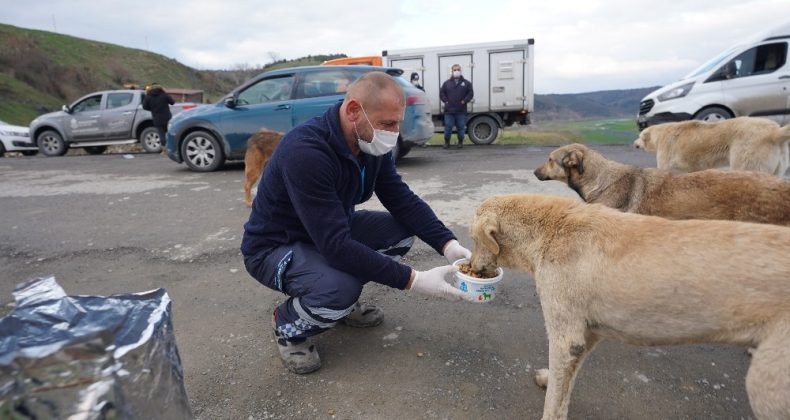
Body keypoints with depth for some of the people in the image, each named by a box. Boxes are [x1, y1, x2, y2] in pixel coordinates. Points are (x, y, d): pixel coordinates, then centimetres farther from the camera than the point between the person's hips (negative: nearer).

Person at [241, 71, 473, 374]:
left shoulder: (372, 144, -9)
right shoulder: (305, 151, -34)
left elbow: (403, 200, -6)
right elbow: (336, 245, -37)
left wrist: (449, 244, -21)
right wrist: (412, 280, -35)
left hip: (331, 233, 8)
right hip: (274, 246, -7)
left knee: (404, 229, -7)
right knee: (341, 289, -35)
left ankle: (344, 302, 11)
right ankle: (287, 325, 1)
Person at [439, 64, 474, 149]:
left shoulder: (466, 83, 8)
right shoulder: (447, 83, 9)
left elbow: (471, 93, 5)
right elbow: (441, 93, 10)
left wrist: (464, 101, -7)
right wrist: (446, 101, -3)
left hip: (461, 111, 0)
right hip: (449, 110, 0)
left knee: (461, 127, 4)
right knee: (448, 127, 0)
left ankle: (460, 142, 16)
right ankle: (446, 142, 13)